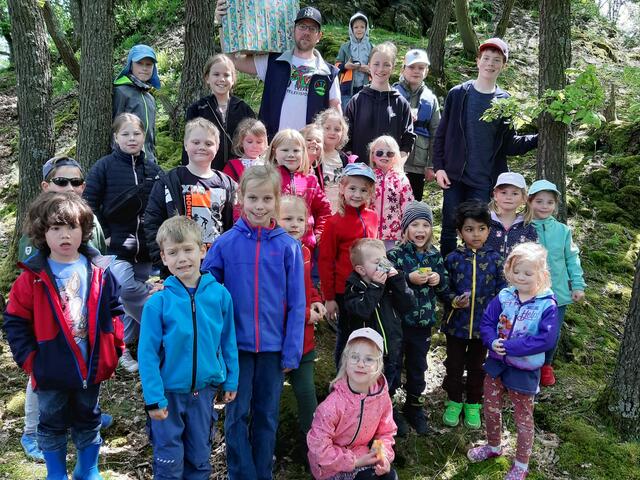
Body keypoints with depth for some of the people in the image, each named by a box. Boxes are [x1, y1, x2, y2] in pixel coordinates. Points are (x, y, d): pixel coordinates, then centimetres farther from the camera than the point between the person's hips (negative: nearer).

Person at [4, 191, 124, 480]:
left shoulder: (99, 271, -5)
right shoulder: (33, 276, -10)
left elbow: (114, 311, 3)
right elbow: (15, 322, -6)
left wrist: (114, 348, -2)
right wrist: (29, 359, -11)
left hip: (92, 367, 2)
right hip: (51, 370, -2)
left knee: (88, 422, 20)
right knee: (52, 426, 17)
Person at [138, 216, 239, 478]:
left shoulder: (219, 294, -8)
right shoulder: (158, 302, -15)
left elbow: (228, 341, 2)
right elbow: (147, 353, -11)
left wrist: (230, 380, 6)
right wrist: (153, 397, -12)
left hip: (204, 390, 2)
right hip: (168, 393, -2)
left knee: (200, 458, 19)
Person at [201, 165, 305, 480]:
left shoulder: (288, 246, -5)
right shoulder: (225, 243, -5)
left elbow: (296, 303, -3)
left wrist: (292, 351, -5)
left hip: (274, 346, 1)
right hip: (236, 344, 0)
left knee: (267, 417, 13)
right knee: (237, 416, 7)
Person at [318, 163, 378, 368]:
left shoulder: (372, 217, 1)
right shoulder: (334, 222, -12)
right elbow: (325, 261, -9)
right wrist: (328, 297, -9)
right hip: (344, 291, -4)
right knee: (345, 336, 9)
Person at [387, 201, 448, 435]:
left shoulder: (435, 256, 3)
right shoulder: (395, 254, -10)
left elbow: (446, 288, 10)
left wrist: (439, 280, -11)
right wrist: (409, 279, -25)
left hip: (423, 322, 4)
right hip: (397, 321, -4)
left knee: (417, 368, 17)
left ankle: (414, 407, 36)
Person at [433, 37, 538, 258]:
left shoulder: (505, 101, 6)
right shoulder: (458, 93, 2)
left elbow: (508, 145, 6)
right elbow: (441, 134, 4)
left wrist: (540, 138, -6)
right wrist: (438, 167, -3)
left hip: (484, 180, 1)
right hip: (454, 175, -1)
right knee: (450, 226, 4)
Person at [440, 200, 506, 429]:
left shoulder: (494, 259, -6)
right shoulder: (453, 259, -8)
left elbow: (502, 290, 0)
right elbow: (444, 288, -3)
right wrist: (454, 301, -21)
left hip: (483, 324, 1)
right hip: (456, 323, 0)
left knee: (476, 366, 16)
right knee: (454, 365, 13)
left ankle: (473, 404, 34)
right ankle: (454, 401, 33)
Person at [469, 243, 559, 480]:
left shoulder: (547, 305, -16)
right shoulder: (504, 297, -4)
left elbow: (546, 339, -23)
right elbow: (486, 322, -2)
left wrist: (509, 347, -26)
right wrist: (493, 342, -23)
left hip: (524, 370, -4)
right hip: (496, 364, 5)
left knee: (523, 418, 12)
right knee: (491, 409, 20)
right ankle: (493, 446, 45)